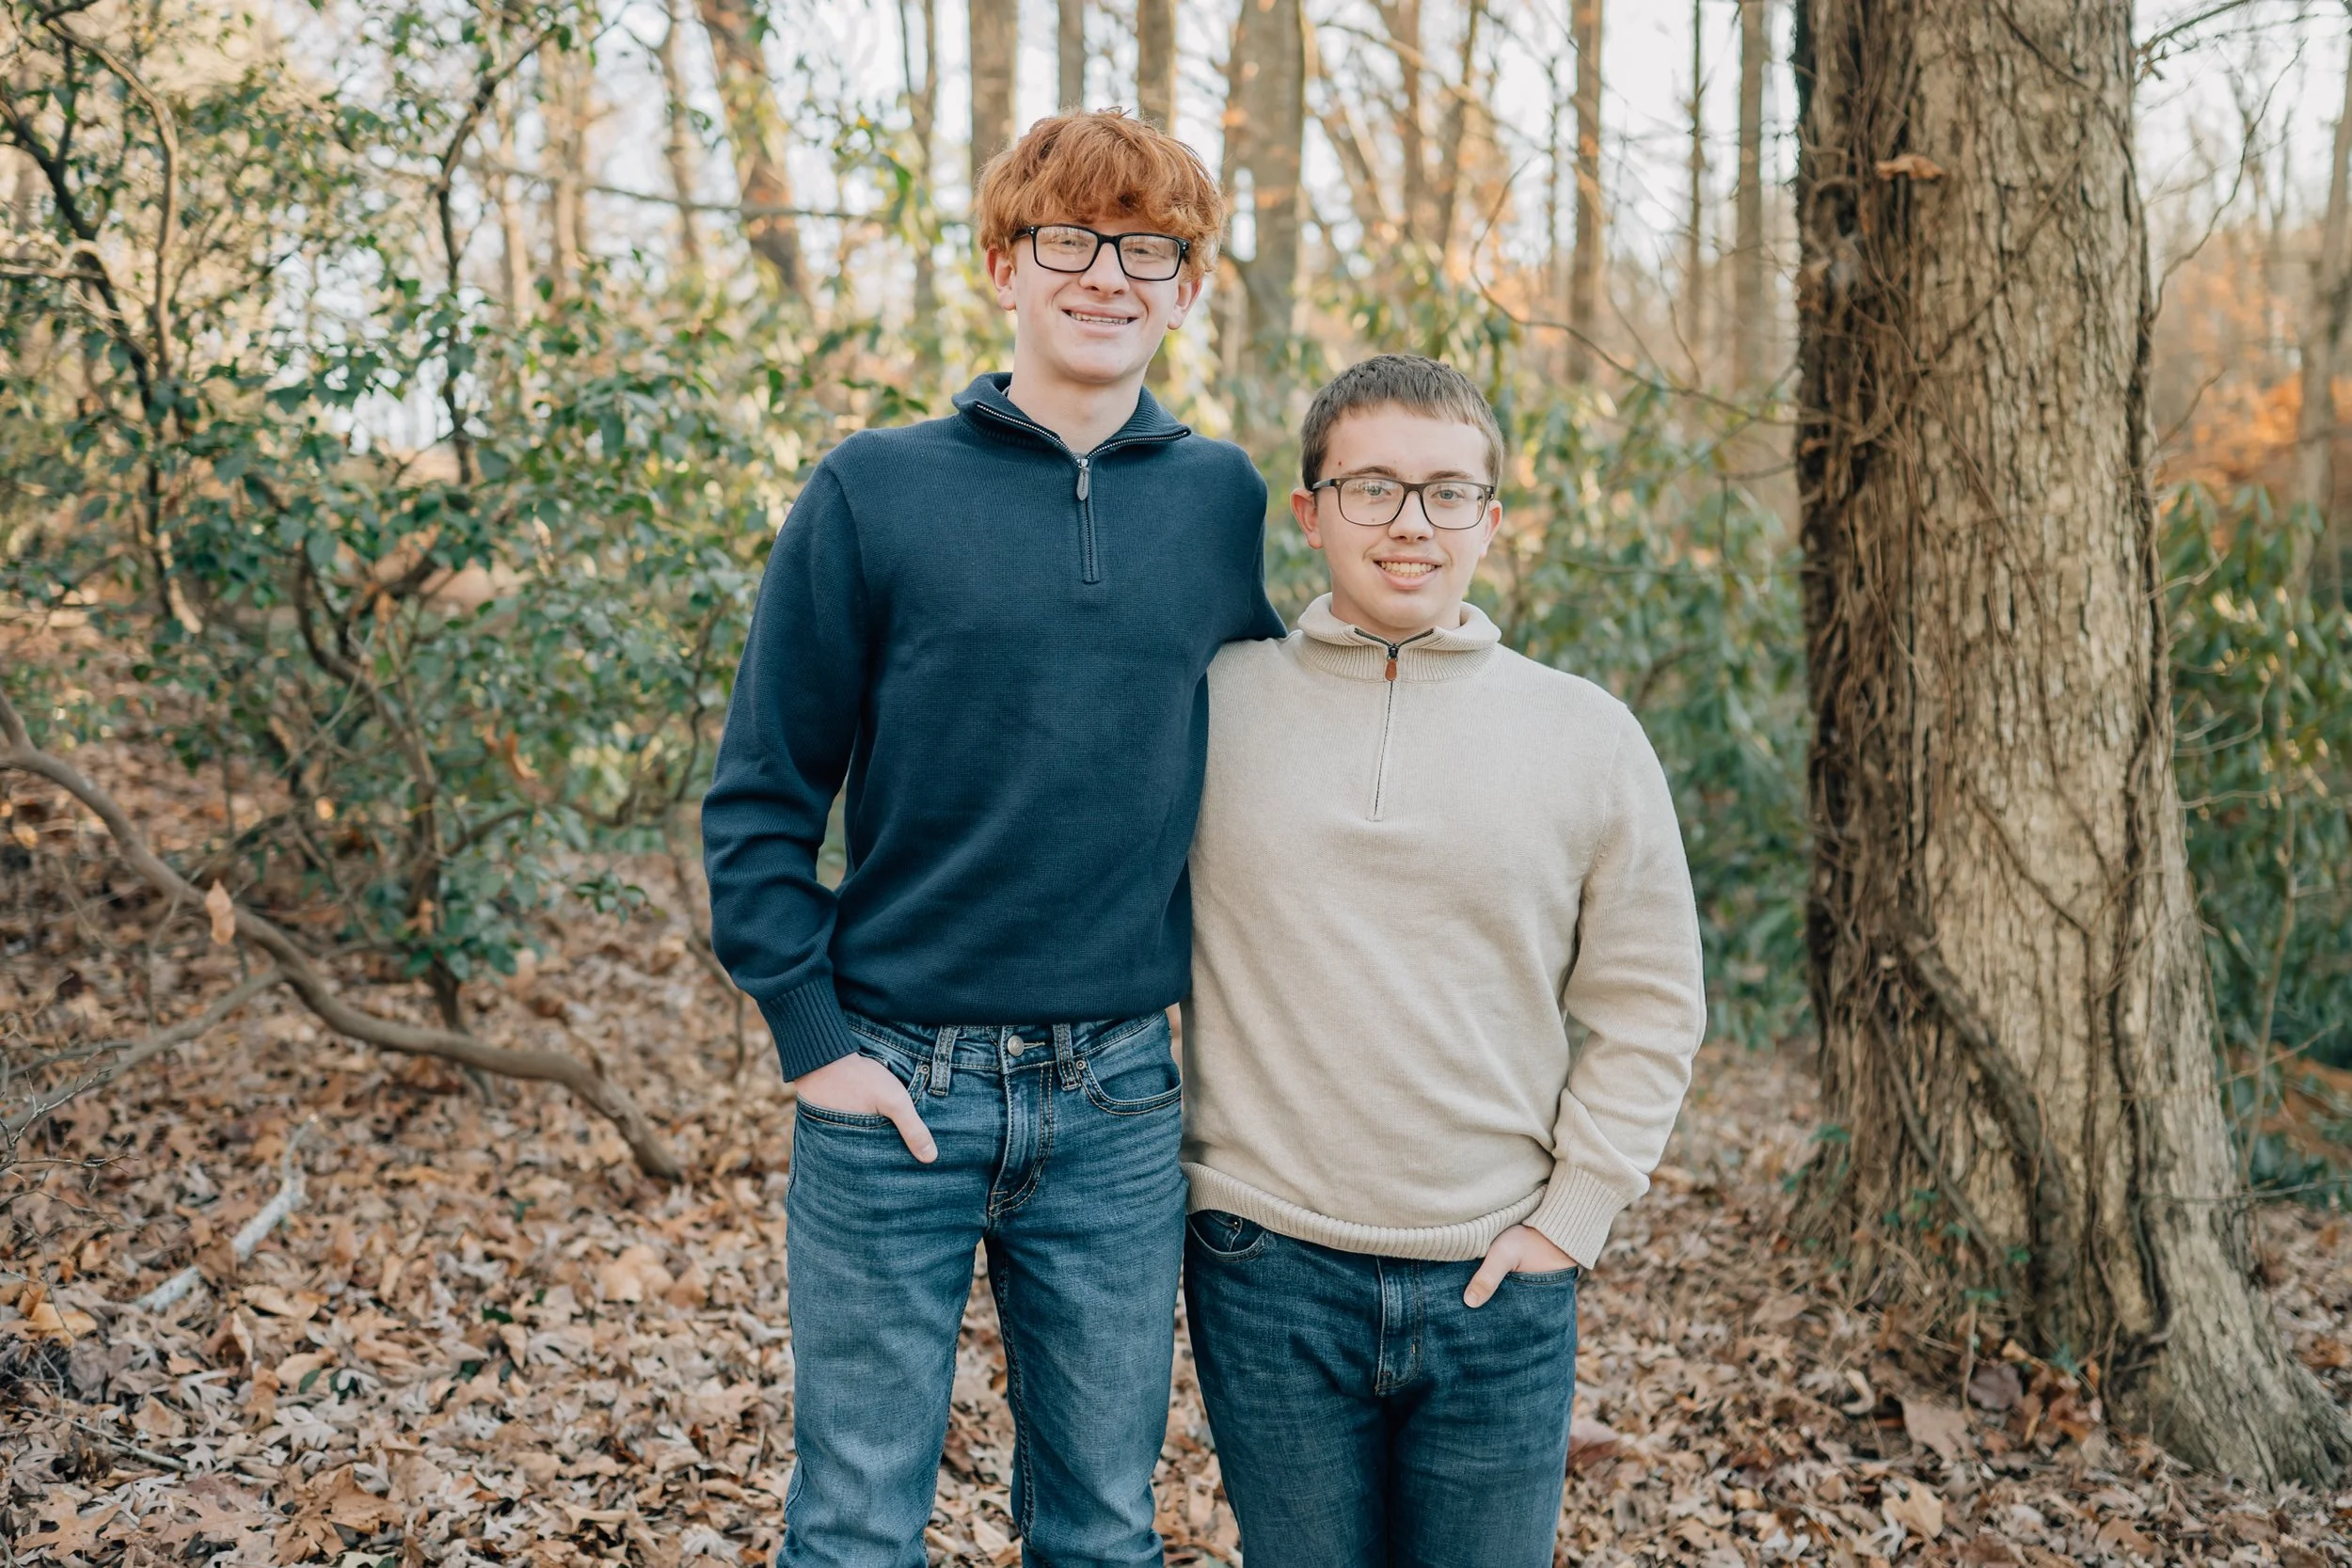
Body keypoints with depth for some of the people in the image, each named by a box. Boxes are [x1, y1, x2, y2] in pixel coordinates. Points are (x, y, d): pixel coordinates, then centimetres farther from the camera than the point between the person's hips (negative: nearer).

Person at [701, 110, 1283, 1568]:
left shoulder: (1223, 502, 5)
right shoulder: (877, 490, -3)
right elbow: (760, 796, -1)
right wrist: (811, 1032, -8)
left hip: (1120, 1099, 2)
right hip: (895, 1087, -2)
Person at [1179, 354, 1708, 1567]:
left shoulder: (1589, 738, 1)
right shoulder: (1209, 704, -1)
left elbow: (1649, 1009, 7)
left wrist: (1573, 1212, 0)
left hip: (1497, 1285, 1)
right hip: (1268, 1273, 0)